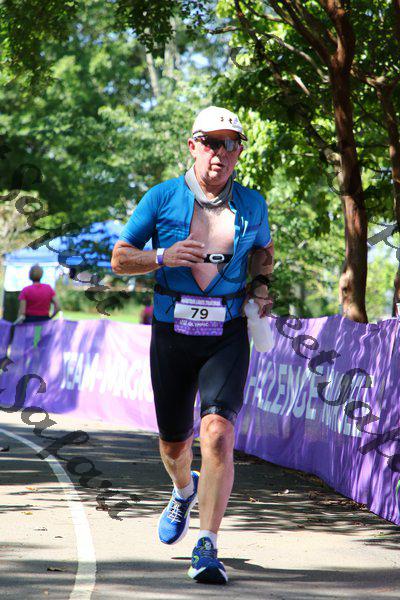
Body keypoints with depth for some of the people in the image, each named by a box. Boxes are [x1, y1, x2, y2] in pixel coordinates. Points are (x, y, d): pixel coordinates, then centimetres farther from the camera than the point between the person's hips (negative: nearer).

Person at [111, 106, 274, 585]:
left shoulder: (252, 205, 5)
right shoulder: (163, 198, -2)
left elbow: (264, 250, 25)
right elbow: (120, 257, 1)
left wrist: (260, 287, 5)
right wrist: (163, 257, -17)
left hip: (228, 336, -1)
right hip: (172, 334, 1)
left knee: (218, 434, -20)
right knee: (173, 443, 13)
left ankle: (206, 548, -18)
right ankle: (184, 491, 50)